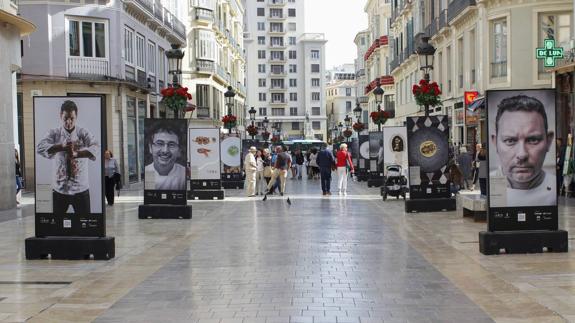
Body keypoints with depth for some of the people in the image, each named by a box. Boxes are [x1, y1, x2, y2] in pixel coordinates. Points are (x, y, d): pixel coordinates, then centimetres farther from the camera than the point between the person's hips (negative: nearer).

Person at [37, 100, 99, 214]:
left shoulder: (83, 133, -2)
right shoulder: (54, 133, 1)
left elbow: (96, 148, -20)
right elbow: (40, 148, -16)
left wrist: (77, 154, -36)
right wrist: (62, 147, -30)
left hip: (81, 189, -1)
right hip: (59, 189, 1)